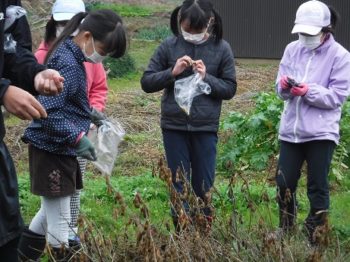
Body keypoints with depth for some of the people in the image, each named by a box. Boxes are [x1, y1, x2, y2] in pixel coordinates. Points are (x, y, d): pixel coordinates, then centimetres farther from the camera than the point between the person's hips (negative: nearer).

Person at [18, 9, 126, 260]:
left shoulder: (70, 56, 10)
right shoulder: (67, 64, -22)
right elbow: (47, 111, -28)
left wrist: (89, 113, 12)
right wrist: (77, 137, -26)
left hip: (60, 148, 10)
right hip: (52, 149, -10)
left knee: (52, 210, 22)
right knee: (60, 220, -2)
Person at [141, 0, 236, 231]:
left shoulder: (221, 48, -1)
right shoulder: (169, 46, -1)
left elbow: (230, 88, 2)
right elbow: (147, 82, 1)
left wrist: (206, 78, -14)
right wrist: (172, 72, -15)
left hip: (206, 127, 0)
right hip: (174, 126, 0)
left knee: (204, 186, 7)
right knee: (179, 184, 6)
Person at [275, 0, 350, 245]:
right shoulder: (292, 49, 7)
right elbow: (281, 91, 6)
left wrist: (308, 90, -23)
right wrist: (285, 86, -16)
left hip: (321, 133, -4)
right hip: (291, 129, 4)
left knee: (318, 187, 3)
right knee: (284, 184, 9)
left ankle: (316, 238, 13)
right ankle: (285, 233, 27)